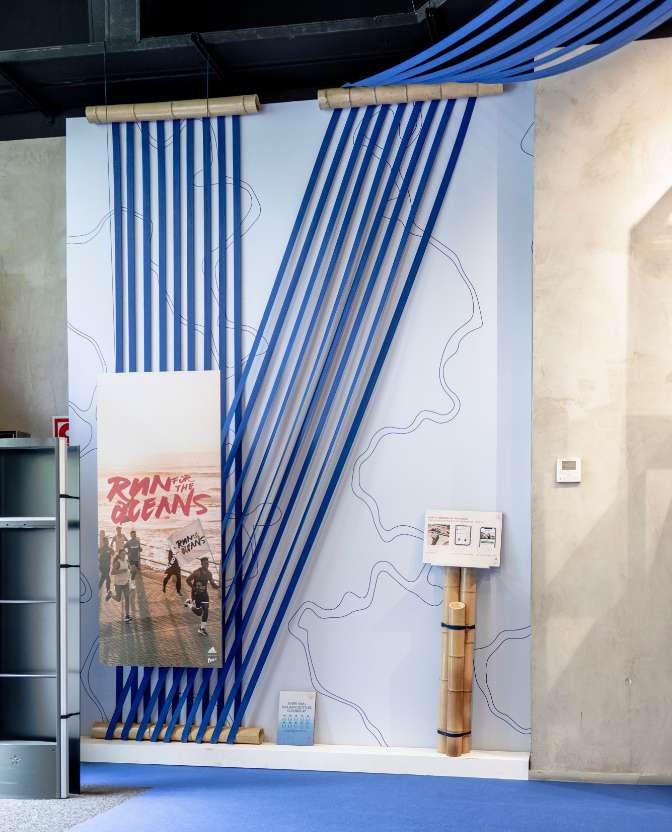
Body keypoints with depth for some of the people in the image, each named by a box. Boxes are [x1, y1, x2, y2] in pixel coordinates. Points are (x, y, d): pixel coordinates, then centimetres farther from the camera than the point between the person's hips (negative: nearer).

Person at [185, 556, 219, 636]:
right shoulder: (197, 572, -18)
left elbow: (213, 584, 7)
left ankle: (202, 628, 8)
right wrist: (194, 588, -14)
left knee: (206, 610, -3)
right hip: (196, 594, -5)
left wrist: (218, 586, -13)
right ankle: (189, 603, 25)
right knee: (198, 612, -3)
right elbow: (188, 580, -10)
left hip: (204, 593, 5)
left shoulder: (209, 573, 1)